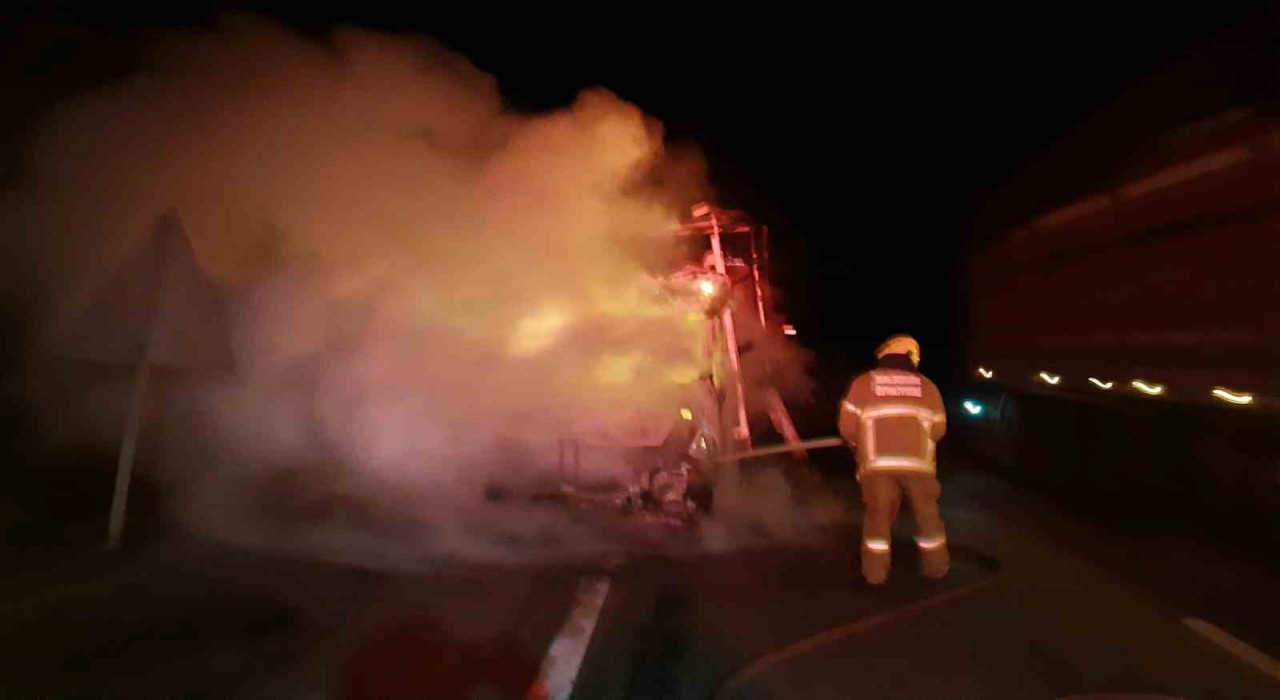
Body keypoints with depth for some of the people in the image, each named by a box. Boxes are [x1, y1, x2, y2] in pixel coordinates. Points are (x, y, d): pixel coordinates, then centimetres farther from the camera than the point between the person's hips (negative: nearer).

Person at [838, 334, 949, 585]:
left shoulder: (863, 382, 8)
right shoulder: (926, 385, 13)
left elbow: (847, 426, 3)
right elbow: (938, 428, 10)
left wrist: (859, 446, 22)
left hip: (877, 462, -1)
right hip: (917, 461, 1)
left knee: (878, 514, 11)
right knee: (926, 512, 18)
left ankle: (876, 570, 15)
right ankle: (935, 565, 31)